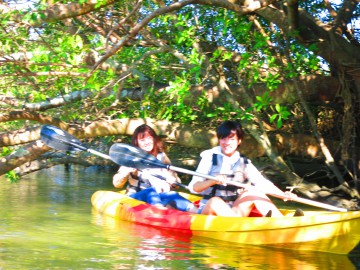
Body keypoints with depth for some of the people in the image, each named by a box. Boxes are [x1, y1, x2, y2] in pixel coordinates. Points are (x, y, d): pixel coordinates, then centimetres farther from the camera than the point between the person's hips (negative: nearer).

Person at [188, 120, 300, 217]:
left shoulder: (244, 163, 7)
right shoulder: (210, 158, -1)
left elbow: (262, 183, -5)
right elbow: (194, 187, -10)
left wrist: (283, 194, -22)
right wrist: (213, 181, -28)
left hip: (234, 212, 3)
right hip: (209, 210, -3)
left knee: (253, 192, -16)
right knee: (215, 202, -33)